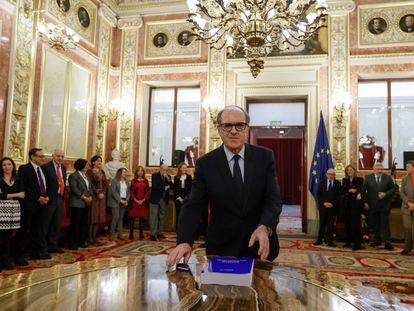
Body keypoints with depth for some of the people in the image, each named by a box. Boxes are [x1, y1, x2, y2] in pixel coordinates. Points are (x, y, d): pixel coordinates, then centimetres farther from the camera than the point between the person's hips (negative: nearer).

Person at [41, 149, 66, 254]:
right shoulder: (46, 167, -12)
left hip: (60, 198, 8)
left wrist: (63, 197, 13)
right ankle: (43, 248, 12)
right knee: (45, 225, 2)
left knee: (56, 224, 15)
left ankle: (53, 245, 26)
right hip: (50, 199, -7)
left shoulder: (63, 167, 12)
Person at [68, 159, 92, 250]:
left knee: (84, 224, 10)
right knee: (75, 224, -2)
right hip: (77, 204, -8)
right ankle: (72, 243, 6)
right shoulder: (74, 176, -8)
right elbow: (74, 189, -16)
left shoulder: (86, 176, 17)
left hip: (86, 204, 8)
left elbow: (90, 187, 16)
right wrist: (84, 197, -15)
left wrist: (90, 196, 0)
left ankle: (81, 242, 19)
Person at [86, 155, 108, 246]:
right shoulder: (90, 171, -4)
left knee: (98, 218, 6)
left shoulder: (102, 172, 15)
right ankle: (90, 239, 1)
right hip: (93, 196, -6)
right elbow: (90, 184, -12)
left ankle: (94, 238, 11)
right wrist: (98, 193, -15)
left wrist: (103, 193, -4)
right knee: (92, 218, -5)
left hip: (101, 196, 6)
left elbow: (105, 184, 10)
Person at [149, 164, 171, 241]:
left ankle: (158, 232, 17)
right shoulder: (154, 175, -1)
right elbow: (154, 186, -14)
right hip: (155, 199, -4)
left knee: (162, 217, 7)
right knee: (154, 217, -3)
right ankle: (153, 234, 1)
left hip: (164, 200, 5)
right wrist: (165, 188, -9)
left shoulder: (168, 177, 11)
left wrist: (168, 179, -12)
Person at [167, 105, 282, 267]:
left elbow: (273, 198, -11)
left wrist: (264, 227, -31)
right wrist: (184, 241, -29)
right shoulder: (205, 164, -7)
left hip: (261, 246, 2)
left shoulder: (265, 156, -5)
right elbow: (193, 206, -12)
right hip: (222, 248, -1)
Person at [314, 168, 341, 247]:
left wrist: (333, 204, -12)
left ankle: (329, 241, 9)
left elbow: (339, 196, -1)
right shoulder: (322, 183, 6)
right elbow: (318, 195, 3)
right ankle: (319, 240, 10)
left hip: (332, 207, -1)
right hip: (323, 206, 1)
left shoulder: (337, 184, 3)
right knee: (322, 224, 5)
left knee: (330, 224, 3)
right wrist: (323, 203, -10)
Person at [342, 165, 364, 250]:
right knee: (347, 223, 7)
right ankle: (349, 241, 17)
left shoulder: (359, 179, 2)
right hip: (347, 204, 4)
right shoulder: (344, 180, 14)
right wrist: (350, 190, -12)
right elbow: (343, 190, 5)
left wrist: (358, 193, -27)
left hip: (355, 204, -4)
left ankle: (357, 243, -4)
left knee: (356, 223, -7)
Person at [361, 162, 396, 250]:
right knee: (374, 224, 10)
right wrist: (365, 202, -5)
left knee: (385, 224, 0)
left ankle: (387, 242, 6)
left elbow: (393, 188, 3)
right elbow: (363, 190, 0)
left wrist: (386, 194, -15)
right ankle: (377, 240, 23)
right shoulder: (368, 178, 0)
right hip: (372, 206, 1)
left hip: (384, 206, -1)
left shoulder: (388, 178, 1)